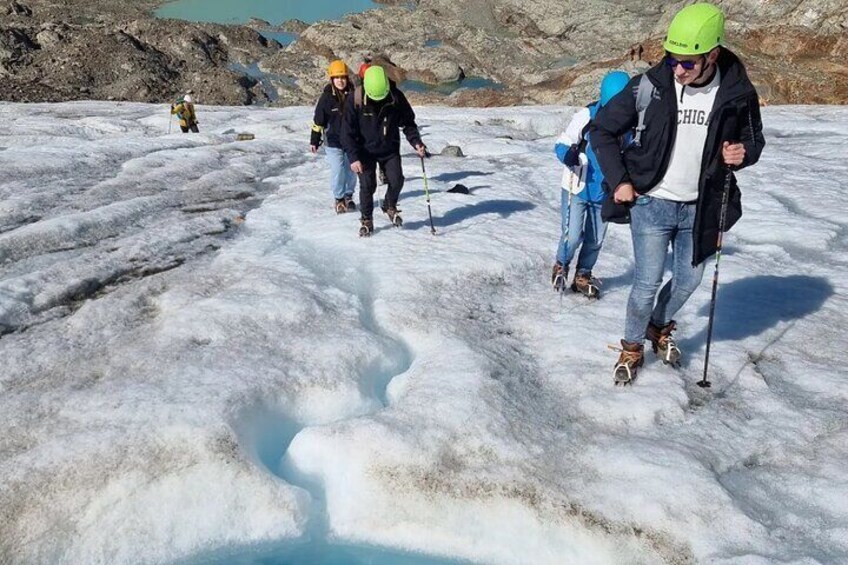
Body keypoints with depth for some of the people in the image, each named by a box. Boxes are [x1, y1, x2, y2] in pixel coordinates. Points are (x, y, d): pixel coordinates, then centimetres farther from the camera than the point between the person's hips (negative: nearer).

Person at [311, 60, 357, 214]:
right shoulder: (327, 97, -7)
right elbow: (318, 120, -2)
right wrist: (314, 140, 0)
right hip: (333, 141, -3)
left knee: (351, 170, 9)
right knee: (337, 171, -7)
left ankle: (348, 197, 27)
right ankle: (339, 199, 10)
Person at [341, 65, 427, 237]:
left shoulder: (396, 96, -13)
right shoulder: (355, 99, -18)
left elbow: (408, 122, 0)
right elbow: (348, 131, -13)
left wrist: (416, 142, -14)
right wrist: (353, 157, -19)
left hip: (390, 148, 2)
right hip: (366, 150, -2)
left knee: (397, 180, -9)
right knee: (367, 185, -5)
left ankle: (390, 206, 21)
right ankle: (366, 220, 15)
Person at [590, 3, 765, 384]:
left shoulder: (737, 92, -8)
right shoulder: (650, 87, -14)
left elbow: (754, 138, 9)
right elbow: (602, 129, -3)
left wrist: (743, 153, -15)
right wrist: (619, 181, -8)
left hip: (700, 208, 3)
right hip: (651, 203, -3)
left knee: (688, 280, 15)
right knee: (648, 284, 0)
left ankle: (659, 328, 44)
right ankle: (632, 347, 24)